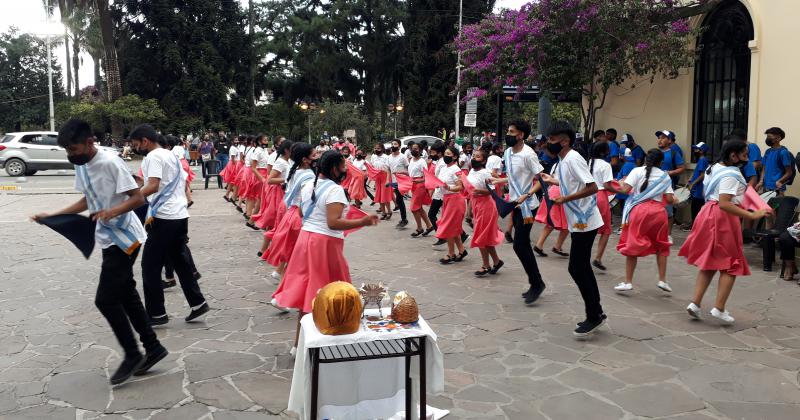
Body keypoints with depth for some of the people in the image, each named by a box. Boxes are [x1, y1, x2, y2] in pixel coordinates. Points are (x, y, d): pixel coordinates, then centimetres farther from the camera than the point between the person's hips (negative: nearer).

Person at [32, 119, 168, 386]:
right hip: (108, 239, 9)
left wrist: (113, 211, -37)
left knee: (105, 299, -7)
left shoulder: (111, 163, -20)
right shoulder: (80, 166, 6)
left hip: (124, 238, -9)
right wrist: (52, 216, 10)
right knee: (126, 295, 13)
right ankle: (152, 348, 23)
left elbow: (138, 198, -20)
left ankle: (132, 355, 8)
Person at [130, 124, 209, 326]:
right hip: (180, 216, 9)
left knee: (150, 266, 1)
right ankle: (198, 303, 19)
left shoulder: (153, 157, -9)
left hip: (164, 219, -9)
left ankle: (156, 314, 7)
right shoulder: (171, 155, 19)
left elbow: (153, 186, -24)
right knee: (178, 260, 18)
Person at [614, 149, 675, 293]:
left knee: (632, 245, 5)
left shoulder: (637, 171, 1)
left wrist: (622, 183, 12)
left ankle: (628, 282, 5)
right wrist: (673, 199, 24)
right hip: (658, 211, 2)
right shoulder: (664, 176, 8)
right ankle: (662, 280, 19)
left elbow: (625, 190, -9)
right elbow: (669, 199, 2)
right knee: (661, 246, 19)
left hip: (639, 209, -2)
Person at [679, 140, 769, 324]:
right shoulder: (731, 175, -18)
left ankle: (695, 303, 8)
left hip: (709, 214, 9)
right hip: (723, 219, -9)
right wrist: (752, 215, -28)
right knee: (731, 265, 4)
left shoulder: (714, 168, 11)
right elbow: (724, 204, -26)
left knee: (709, 262, 13)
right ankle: (719, 309, 2)